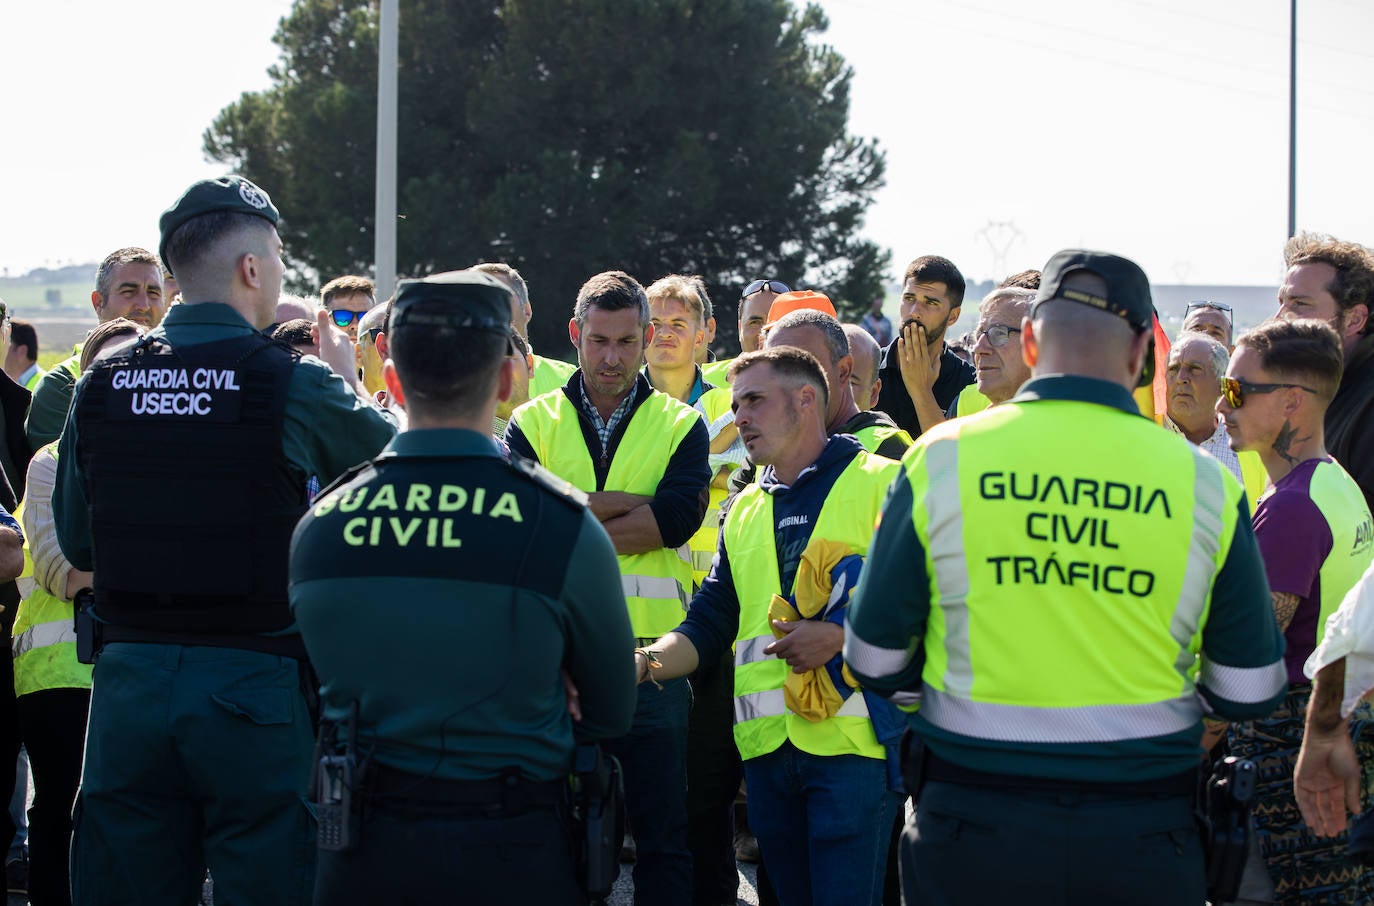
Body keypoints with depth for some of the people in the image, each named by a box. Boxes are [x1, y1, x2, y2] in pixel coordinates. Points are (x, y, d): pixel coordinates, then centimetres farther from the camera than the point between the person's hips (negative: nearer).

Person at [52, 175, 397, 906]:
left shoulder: (100, 386, 2)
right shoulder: (296, 386, -10)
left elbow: (75, 543, 11)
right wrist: (346, 382, 24)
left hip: (129, 682, 4)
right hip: (254, 683, -4)